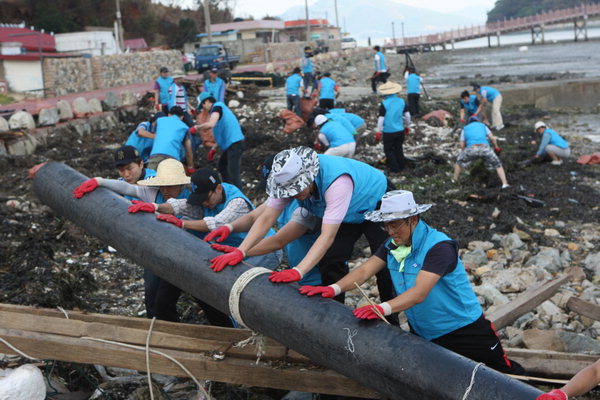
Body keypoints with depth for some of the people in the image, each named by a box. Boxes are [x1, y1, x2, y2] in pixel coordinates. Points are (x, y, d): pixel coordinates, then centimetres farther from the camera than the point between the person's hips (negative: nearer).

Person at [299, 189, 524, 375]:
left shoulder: (439, 246, -24)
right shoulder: (391, 246, -1)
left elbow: (419, 292, -34)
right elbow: (364, 270, -11)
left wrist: (384, 308, -48)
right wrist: (334, 289, -29)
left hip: (464, 331, -6)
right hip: (422, 335, 7)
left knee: (505, 374, 4)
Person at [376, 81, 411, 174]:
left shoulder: (384, 104, -14)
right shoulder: (402, 101, 0)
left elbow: (381, 119, -13)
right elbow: (407, 115, 8)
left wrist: (378, 132, -4)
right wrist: (407, 126, 24)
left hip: (388, 132, -5)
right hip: (400, 131, 5)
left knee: (388, 150, 9)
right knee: (399, 149, 18)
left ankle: (394, 169, 7)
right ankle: (401, 167, 26)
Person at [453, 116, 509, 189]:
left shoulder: (465, 129, 27)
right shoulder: (483, 126, 28)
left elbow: (462, 145, 19)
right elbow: (492, 138, 16)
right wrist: (496, 147, 35)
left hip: (472, 149, 0)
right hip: (485, 148, 0)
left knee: (459, 161, 28)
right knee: (498, 165, 19)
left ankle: (454, 181, 31)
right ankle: (505, 184, 3)